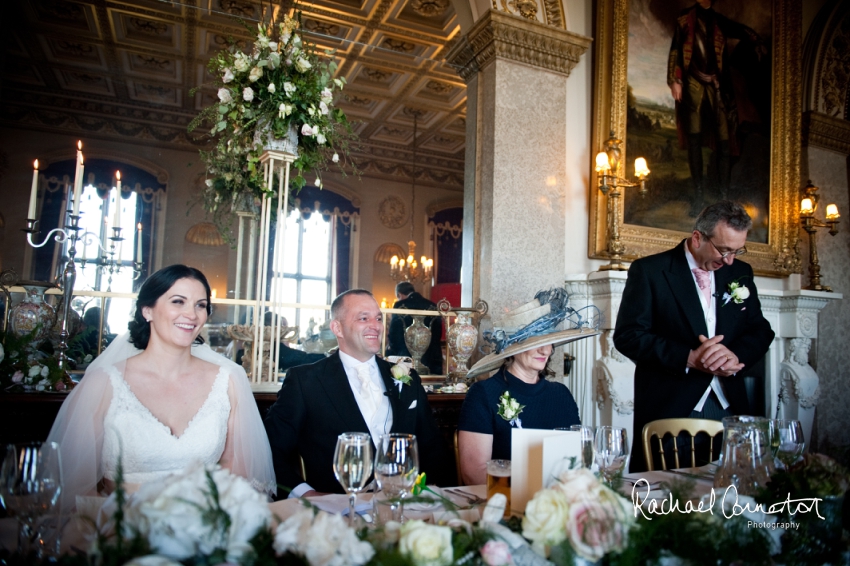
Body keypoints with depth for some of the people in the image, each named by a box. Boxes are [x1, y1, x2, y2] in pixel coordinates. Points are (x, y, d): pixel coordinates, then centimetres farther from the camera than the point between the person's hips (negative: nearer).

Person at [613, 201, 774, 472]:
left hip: (729, 406, 5)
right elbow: (627, 335, -11)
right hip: (669, 409, -4)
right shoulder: (649, 271, -6)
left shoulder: (740, 272, 11)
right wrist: (688, 359, -20)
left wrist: (736, 355, -11)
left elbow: (761, 330, 12)